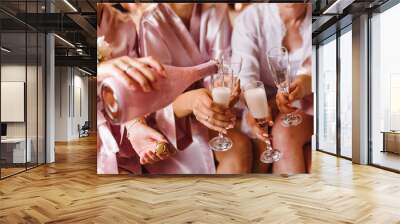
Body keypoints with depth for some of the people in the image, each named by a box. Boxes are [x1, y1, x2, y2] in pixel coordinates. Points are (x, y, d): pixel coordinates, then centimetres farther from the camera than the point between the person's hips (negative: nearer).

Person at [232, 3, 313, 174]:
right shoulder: (250, 18, -3)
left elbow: (312, 67, -17)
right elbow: (245, 73, -19)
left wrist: (304, 83, -42)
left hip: (306, 102, 1)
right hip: (264, 103, 0)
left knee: (285, 133, -30)